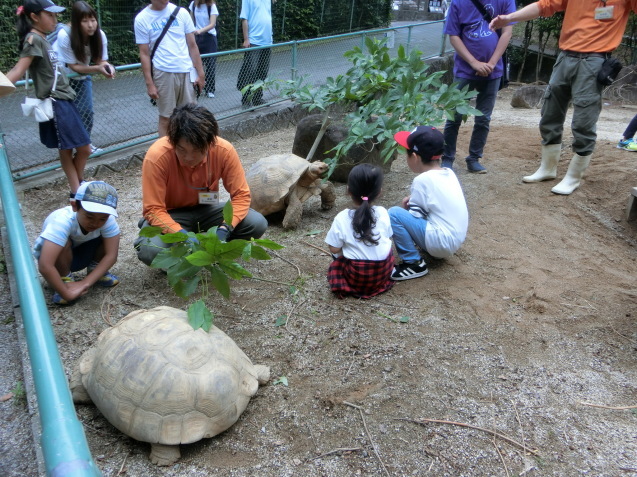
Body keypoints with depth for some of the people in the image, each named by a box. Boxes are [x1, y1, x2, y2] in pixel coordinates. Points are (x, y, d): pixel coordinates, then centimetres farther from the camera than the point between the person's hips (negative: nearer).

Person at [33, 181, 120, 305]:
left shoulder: (108, 219, -29)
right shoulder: (62, 221, -39)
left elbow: (111, 255, -29)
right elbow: (45, 266, -45)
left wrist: (85, 283, -34)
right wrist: (66, 293, -40)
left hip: (82, 252, 3)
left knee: (111, 238, -22)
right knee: (64, 244, -35)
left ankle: (94, 271, 3)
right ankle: (66, 279, -9)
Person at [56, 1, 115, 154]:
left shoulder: (99, 35, -21)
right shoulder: (65, 35, -33)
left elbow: (100, 60, -14)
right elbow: (73, 66, -28)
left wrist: (108, 66, -38)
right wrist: (97, 68, -42)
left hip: (82, 76, 4)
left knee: (87, 111, 0)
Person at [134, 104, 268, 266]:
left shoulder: (224, 151, -22)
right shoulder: (157, 157, -29)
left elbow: (241, 195, -15)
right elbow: (153, 210, -24)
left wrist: (225, 228, -32)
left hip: (205, 210, 3)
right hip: (170, 215, -3)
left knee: (257, 224, -20)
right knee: (150, 251, -34)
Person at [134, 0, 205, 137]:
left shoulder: (181, 12, 5)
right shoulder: (142, 19, 0)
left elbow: (192, 46, 7)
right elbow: (144, 53, 0)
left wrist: (200, 74, 3)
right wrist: (149, 84, -5)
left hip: (187, 71, 2)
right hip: (163, 73, -2)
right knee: (166, 118, 2)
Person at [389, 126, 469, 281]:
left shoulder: (422, 180, -16)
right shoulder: (449, 173, 7)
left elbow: (413, 216, -9)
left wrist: (406, 208, 10)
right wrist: (413, 200, 8)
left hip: (441, 242, -9)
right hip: (456, 239, 9)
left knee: (394, 214, -13)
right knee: (413, 209, 23)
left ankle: (414, 263, -6)